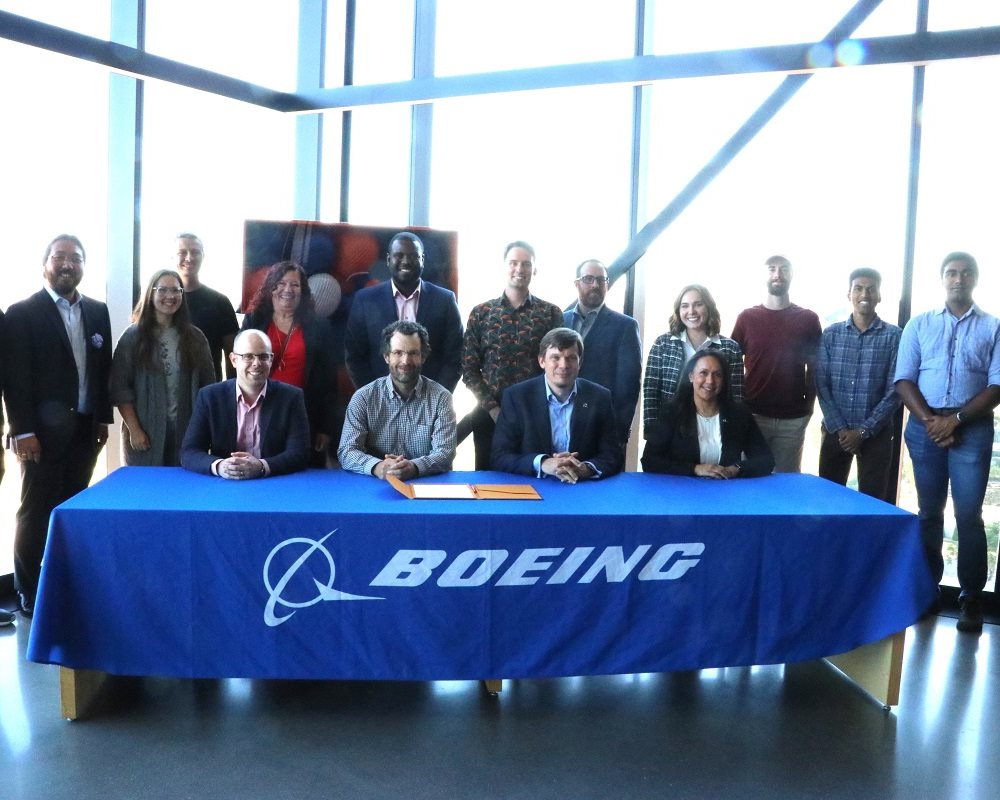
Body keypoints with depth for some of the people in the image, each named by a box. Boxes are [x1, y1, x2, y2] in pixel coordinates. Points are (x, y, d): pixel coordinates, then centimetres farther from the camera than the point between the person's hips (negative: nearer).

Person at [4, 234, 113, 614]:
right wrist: (23, 431, -13)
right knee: (36, 511, 4)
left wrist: (103, 418, 8)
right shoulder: (22, 313, -6)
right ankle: (28, 592, 16)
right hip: (45, 431, -4)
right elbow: (15, 377, -9)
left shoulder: (97, 311, 8)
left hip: (85, 429, 4)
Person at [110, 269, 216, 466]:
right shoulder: (133, 336, 1)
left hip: (186, 432, 2)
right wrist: (134, 429, -9)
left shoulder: (195, 337, 8)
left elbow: (208, 387, 8)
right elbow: (120, 388, -3)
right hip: (146, 433, -2)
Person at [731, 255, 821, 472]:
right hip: (752, 413, 0)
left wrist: (809, 404, 2)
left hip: (793, 418, 0)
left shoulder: (808, 319, 3)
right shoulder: (747, 317, 2)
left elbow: (813, 367, 8)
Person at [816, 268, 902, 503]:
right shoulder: (831, 334, 4)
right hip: (835, 431, 2)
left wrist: (864, 430, -12)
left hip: (876, 434, -2)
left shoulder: (894, 336, -1)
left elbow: (894, 391, -6)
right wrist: (840, 428, -10)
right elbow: (821, 385, 0)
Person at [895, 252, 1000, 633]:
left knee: (968, 515, -3)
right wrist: (929, 420, -11)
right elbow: (904, 380, 3)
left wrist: (955, 419, -13)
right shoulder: (919, 324, 9)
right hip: (924, 426, 2)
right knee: (929, 512, 10)